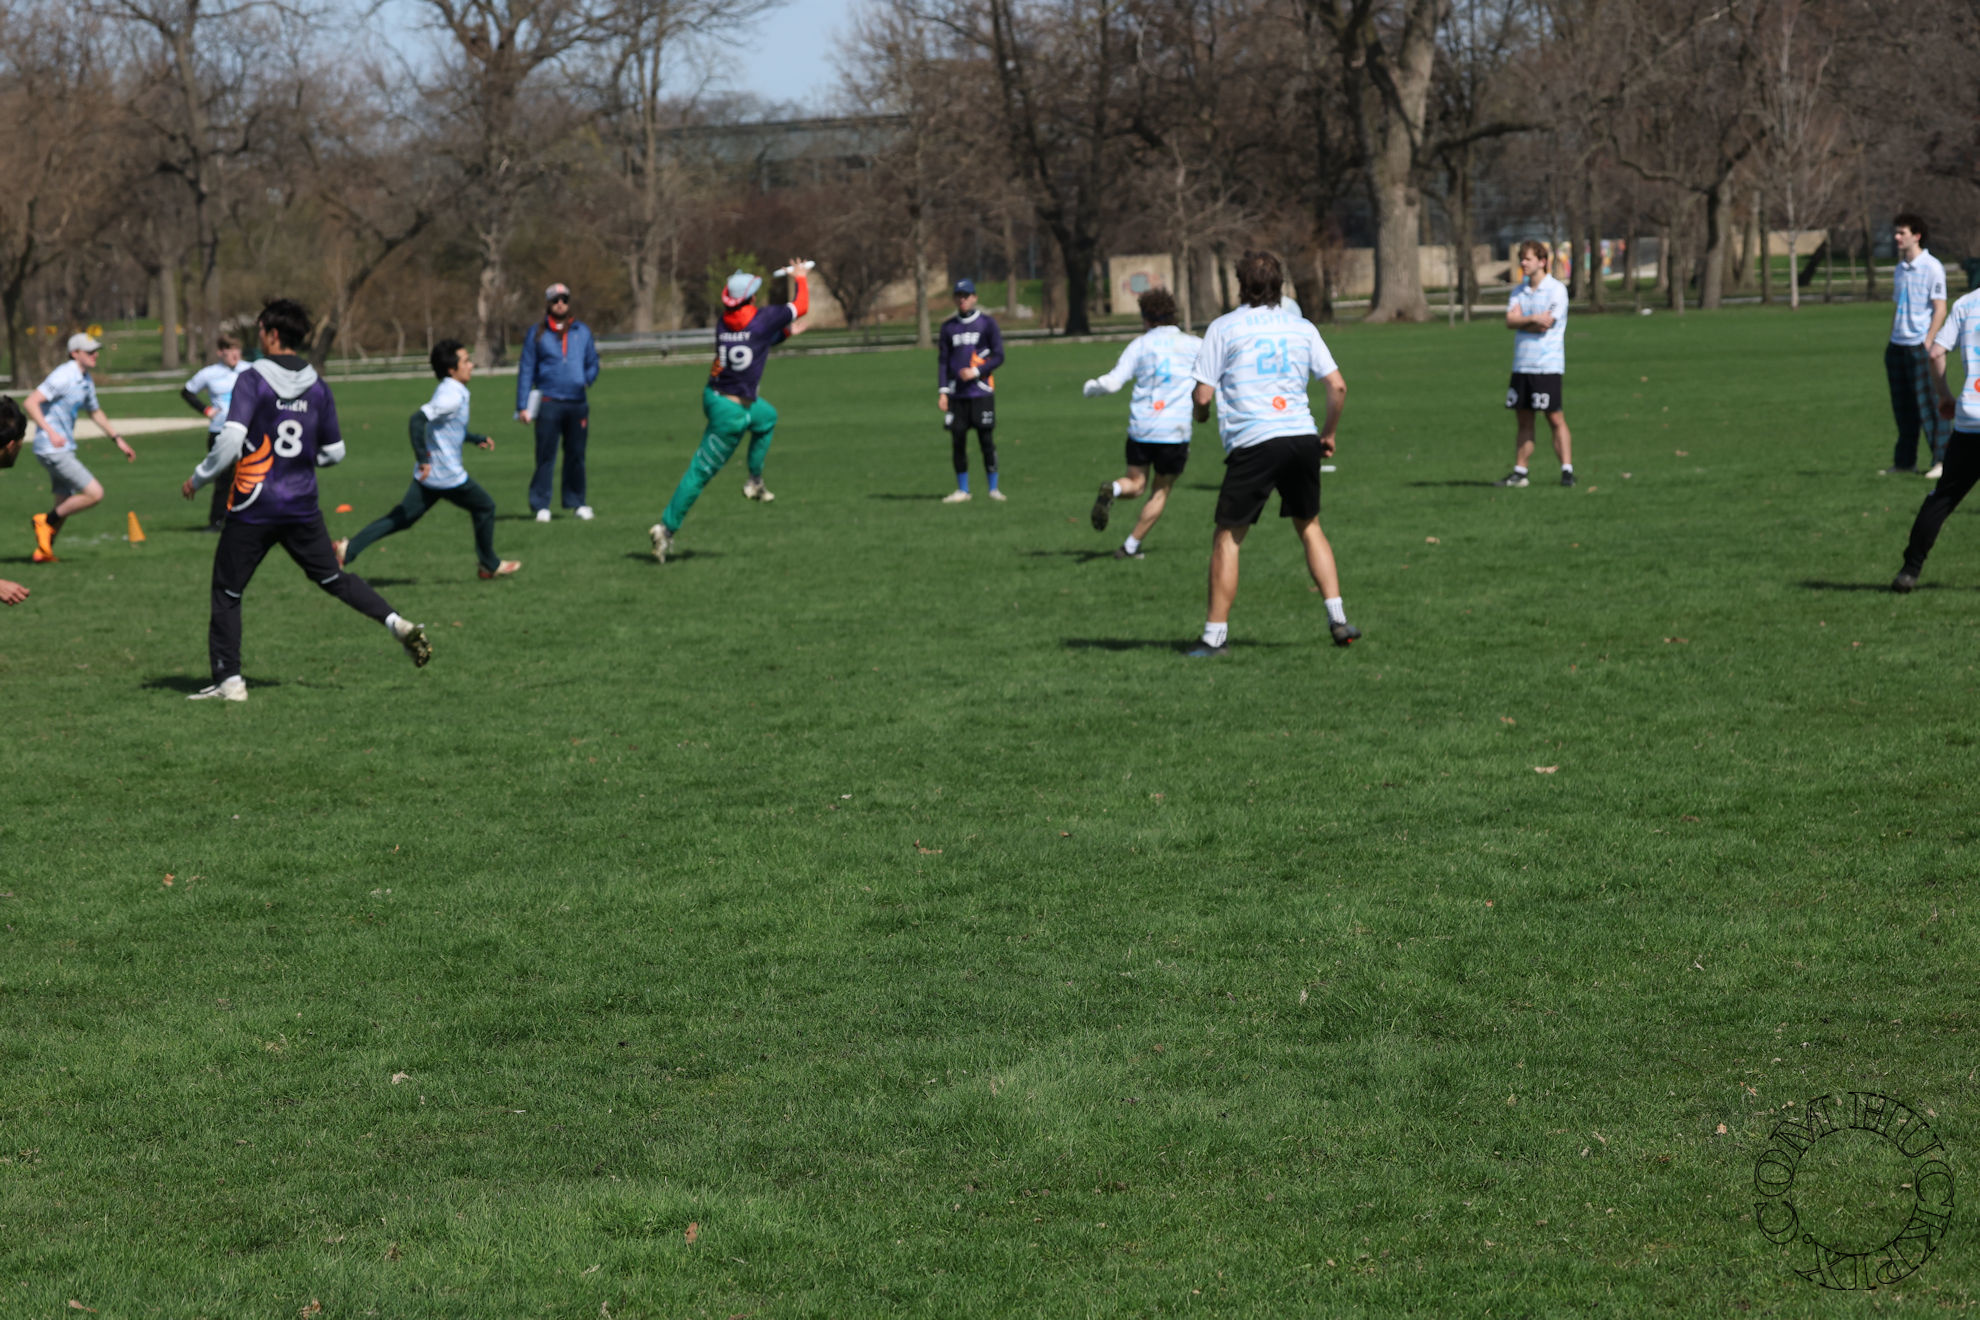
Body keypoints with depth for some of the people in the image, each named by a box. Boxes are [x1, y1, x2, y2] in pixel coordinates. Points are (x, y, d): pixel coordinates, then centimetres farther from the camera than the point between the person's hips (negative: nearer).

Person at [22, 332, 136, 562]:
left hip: (65, 449, 10)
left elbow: (94, 412, 30)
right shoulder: (63, 377, -17)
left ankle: (43, 551, 25)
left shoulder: (86, 381, 12)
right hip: (52, 449, -10)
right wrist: (50, 432, -33)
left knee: (66, 504, 16)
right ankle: (48, 521, -1)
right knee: (94, 493, -14)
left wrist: (118, 439, 31)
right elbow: (31, 403, -23)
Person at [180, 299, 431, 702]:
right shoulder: (317, 387, 5)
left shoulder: (253, 380, -12)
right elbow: (335, 451, 10)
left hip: (253, 509, -5)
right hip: (302, 507, 5)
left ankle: (229, 680, 5)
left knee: (227, 592, 8)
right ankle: (398, 625, 0)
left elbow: (231, 441, -20)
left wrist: (198, 478, -7)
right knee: (333, 577, 17)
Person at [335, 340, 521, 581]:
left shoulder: (449, 391, 12)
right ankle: (490, 565, 24)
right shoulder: (452, 396, -19)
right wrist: (422, 457, -28)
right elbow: (417, 419, -29)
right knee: (484, 507, 11)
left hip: (428, 473, 9)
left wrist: (477, 438, 30)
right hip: (447, 475, -9)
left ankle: (348, 549, -2)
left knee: (402, 518, 7)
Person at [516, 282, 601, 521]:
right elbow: (526, 370, 6)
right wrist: (522, 406, 0)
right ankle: (541, 505, -2)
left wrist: (588, 378, -2)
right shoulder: (537, 334, 7)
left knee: (576, 455, 7)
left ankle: (576, 501, 17)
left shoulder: (582, 331, 13)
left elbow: (592, 362, 21)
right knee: (545, 456, -6)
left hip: (577, 402, 3)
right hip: (548, 402, -3)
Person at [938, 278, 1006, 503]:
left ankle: (994, 488, 3)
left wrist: (976, 372, -13)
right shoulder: (948, 327, 11)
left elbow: (998, 356, 0)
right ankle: (962, 490, 9)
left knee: (986, 440, -4)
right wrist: (943, 390, 2)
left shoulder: (987, 323, 2)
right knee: (958, 441, 2)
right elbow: (943, 360, 12)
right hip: (957, 393, 3)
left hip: (981, 391, -3)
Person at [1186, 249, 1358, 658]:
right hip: (1301, 437, 4)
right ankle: (1338, 619, 10)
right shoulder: (1301, 328, 12)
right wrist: (1329, 434, 22)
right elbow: (1337, 386, 8)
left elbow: (1203, 394, -2)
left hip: (1252, 442, -4)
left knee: (1227, 537, 4)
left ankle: (1216, 635, 2)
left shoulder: (1223, 328, 2)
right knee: (1309, 527, 19)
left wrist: (1201, 413, 22)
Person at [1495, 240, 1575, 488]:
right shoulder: (1519, 291, 14)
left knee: (1555, 419, -7)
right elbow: (1510, 321, 0)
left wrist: (1520, 320, -1)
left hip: (1547, 365, -6)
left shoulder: (1557, 290, -5)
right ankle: (1519, 472, 12)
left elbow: (1545, 326, -14)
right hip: (1521, 364, 6)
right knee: (1523, 421, 8)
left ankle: (1567, 471, -5)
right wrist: (1533, 319, -16)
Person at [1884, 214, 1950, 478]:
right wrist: (1891, 343, 16)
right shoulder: (1901, 268, 16)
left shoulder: (1931, 267, -7)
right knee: (1902, 407, 8)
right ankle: (1904, 461, 14)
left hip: (1920, 345, -7)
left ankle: (1941, 461, -2)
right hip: (1898, 345, 7)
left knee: (1928, 405, -6)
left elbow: (1940, 309, -10)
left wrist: (1928, 343, -17)